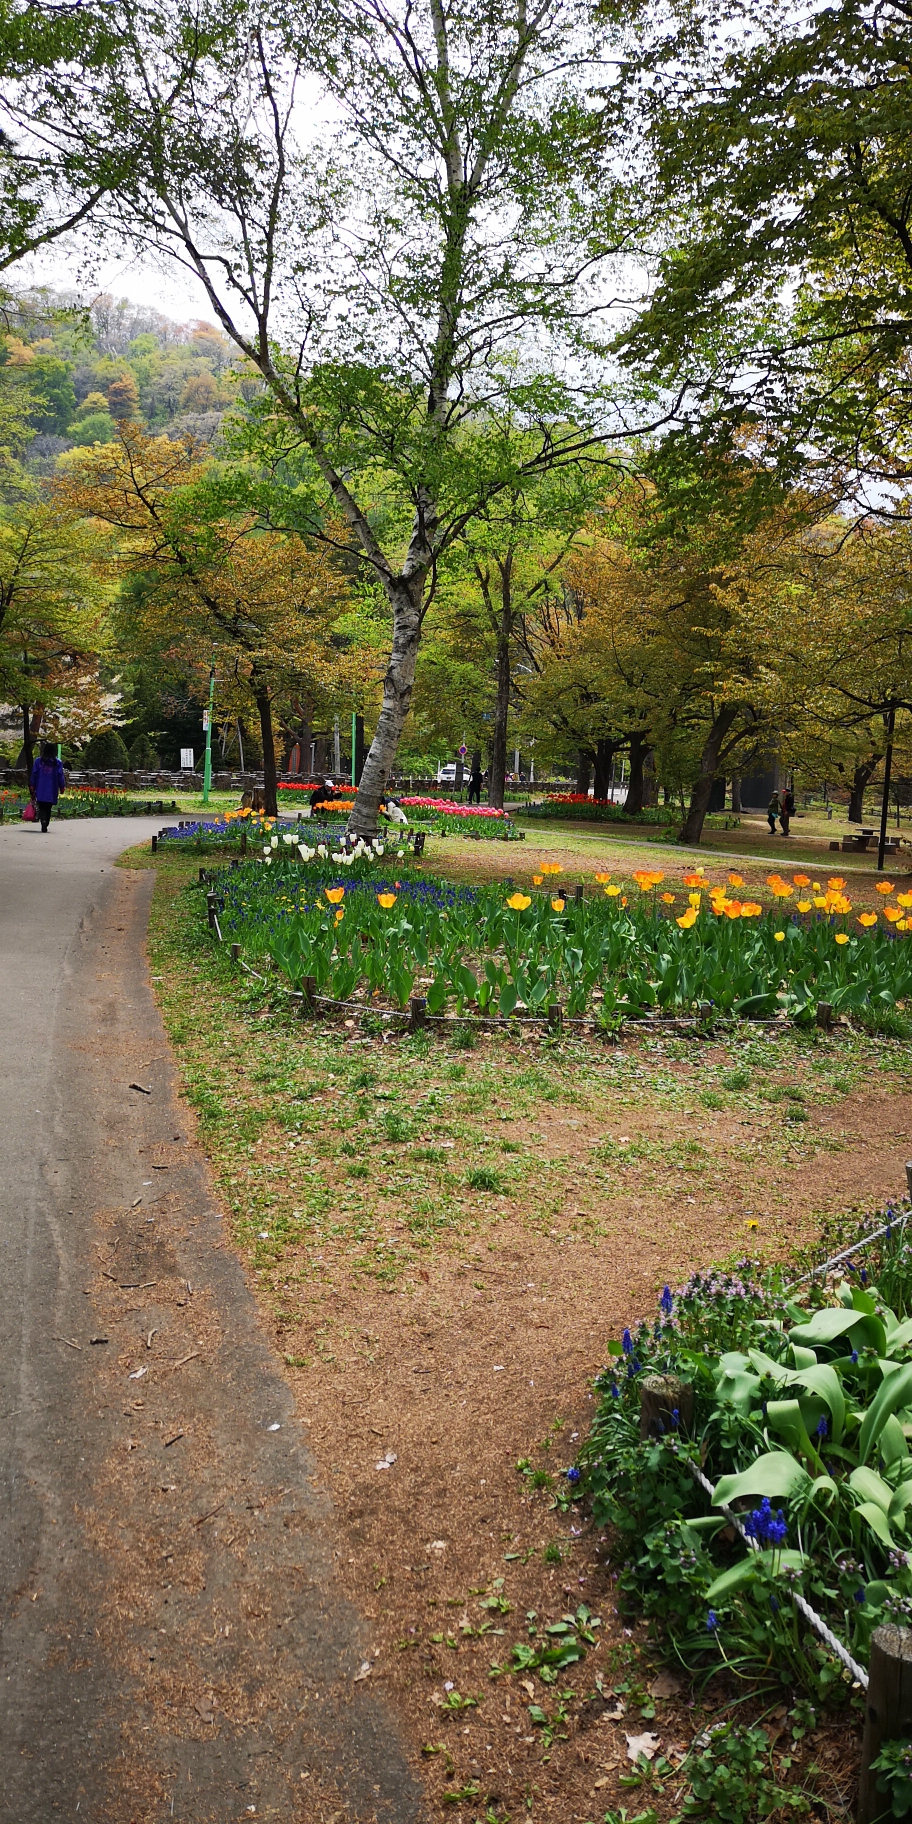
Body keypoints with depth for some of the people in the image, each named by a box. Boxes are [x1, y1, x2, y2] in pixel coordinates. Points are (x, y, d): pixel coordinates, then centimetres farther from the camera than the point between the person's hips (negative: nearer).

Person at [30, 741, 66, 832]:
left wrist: (33, 788, 11)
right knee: (48, 808, 10)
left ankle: (43, 821, -25)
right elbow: (60, 776, -2)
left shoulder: (38, 761, 0)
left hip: (40, 791, 0)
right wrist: (62, 787, 7)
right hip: (52, 791, 0)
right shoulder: (57, 762, -3)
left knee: (41, 808, 1)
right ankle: (45, 826, 11)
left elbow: (34, 775, 3)